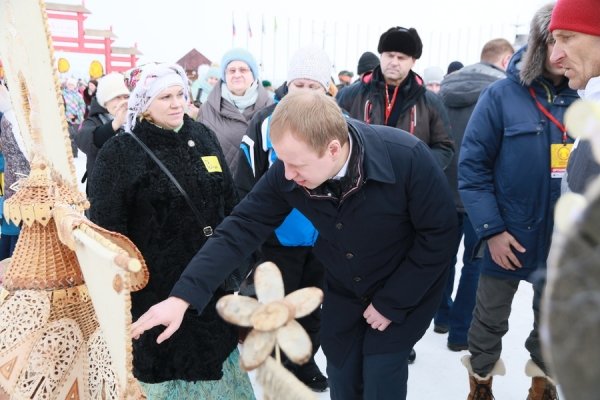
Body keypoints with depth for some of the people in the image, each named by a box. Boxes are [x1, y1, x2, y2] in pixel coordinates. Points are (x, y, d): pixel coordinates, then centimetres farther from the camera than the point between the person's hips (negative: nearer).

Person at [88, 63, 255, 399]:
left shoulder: (203, 137, 4)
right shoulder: (120, 152, -11)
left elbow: (229, 199, 11)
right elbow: (107, 226, -10)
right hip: (156, 282, -4)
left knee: (214, 350, 21)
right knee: (167, 358, 11)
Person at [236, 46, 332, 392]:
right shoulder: (267, 121, -11)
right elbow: (246, 181, -6)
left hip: (324, 237, 3)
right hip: (278, 236, -2)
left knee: (314, 306, 18)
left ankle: (305, 362, 40)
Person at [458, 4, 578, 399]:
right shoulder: (502, 94, -10)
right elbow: (472, 166, -11)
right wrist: (491, 229, -16)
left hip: (567, 242, 3)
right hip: (510, 237, -2)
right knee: (490, 322, 15)